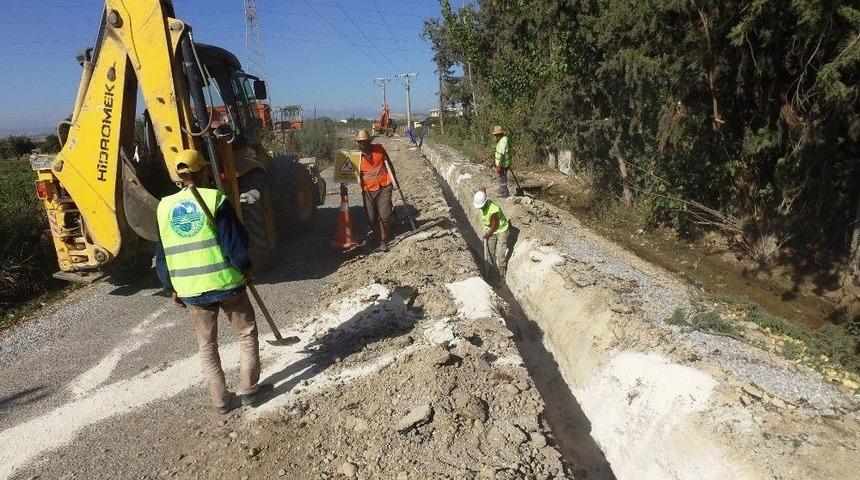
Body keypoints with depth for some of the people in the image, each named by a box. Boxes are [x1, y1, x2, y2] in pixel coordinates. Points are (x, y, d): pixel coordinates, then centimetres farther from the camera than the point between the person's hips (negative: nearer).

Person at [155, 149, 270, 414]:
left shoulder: (164, 207, 5)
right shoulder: (215, 199, -10)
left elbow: (161, 255, 10)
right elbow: (236, 241, -12)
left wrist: (171, 288, 20)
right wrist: (244, 268, 5)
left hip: (190, 289, 4)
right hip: (226, 282, -4)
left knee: (206, 344, 17)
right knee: (247, 333, 15)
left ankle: (221, 399, 22)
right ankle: (248, 390, 19)